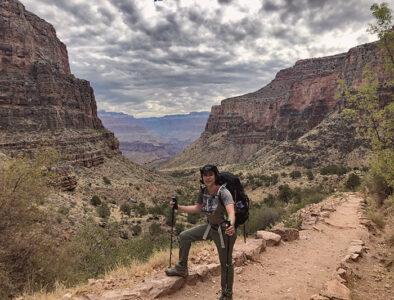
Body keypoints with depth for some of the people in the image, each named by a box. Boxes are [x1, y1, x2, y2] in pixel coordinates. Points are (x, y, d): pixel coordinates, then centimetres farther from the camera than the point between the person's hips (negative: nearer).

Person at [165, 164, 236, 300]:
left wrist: (231, 225, -61)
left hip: (224, 230, -7)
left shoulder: (223, 192, -26)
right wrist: (178, 207, 4)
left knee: (226, 263, 6)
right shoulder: (203, 192, -5)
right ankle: (181, 269, 27)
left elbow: (231, 212, -40)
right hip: (210, 227, 7)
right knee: (184, 236, 8)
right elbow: (197, 208, 10)